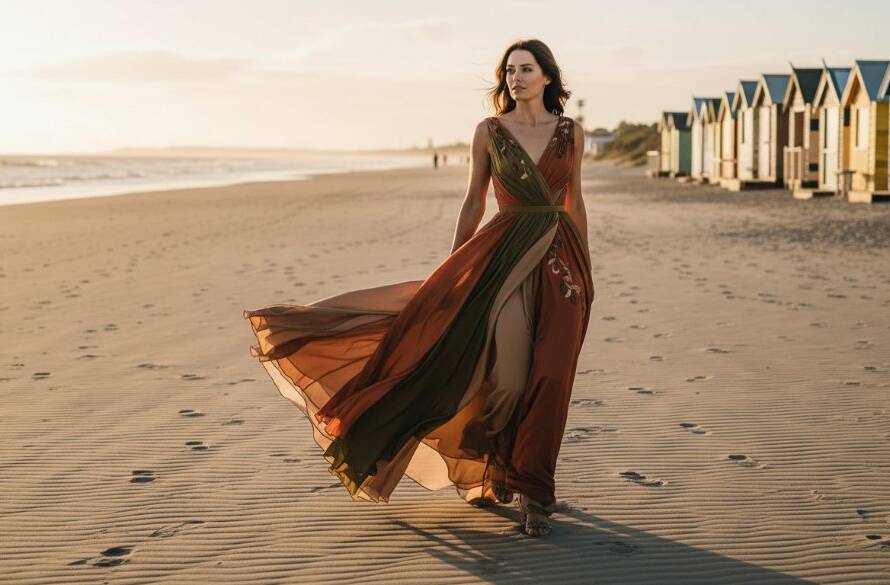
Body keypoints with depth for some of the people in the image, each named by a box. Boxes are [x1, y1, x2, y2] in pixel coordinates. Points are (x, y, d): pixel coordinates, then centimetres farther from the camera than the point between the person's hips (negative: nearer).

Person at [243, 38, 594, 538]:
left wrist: (586, 271, 11)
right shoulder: (488, 132, 4)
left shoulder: (571, 133, 7)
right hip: (504, 254, -1)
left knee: (548, 376, -5)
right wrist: (453, 272, 5)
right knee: (505, 362, -18)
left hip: (560, 259, 1)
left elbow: (575, 203, 12)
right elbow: (473, 203, 7)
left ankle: (532, 493, 8)